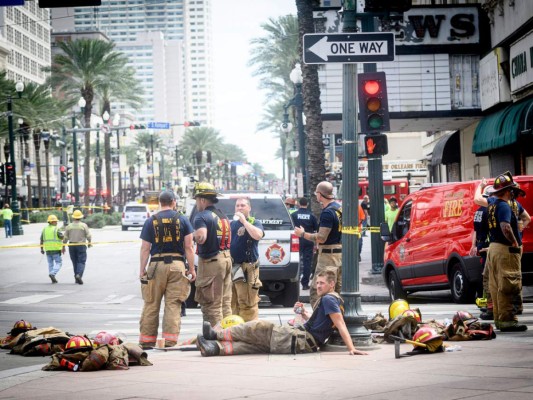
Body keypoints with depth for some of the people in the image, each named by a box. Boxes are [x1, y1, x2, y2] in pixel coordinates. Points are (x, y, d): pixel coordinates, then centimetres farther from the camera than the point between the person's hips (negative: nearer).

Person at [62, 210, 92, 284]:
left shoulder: (69, 226, 2)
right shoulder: (84, 225, -5)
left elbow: (65, 238, 2)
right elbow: (88, 236, -5)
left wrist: (63, 247, 11)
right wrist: (89, 243, 14)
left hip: (71, 246, 3)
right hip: (81, 245, -3)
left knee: (75, 262, 13)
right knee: (81, 262, -3)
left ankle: (76, 278, 15)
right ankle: (79, 275, -25)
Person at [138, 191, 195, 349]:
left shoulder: (151, 221, 3)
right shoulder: (182, 220, 4)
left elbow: (145, 248, 1)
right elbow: (188, 247, 0)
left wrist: (142, 269, 7)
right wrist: (192, 269, 4)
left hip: (156, 265, 0)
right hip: (177, 264, 0)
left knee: (151, 305, 6)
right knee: (173, 305, 1)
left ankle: (147, 339, 8)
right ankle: (170, 339, -5)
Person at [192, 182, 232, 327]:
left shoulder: (202, 216, -14)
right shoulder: (222, 216, 15)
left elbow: (201, 237, -29)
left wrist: (194, 235, -9)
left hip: (211, 261, -9)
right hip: (226, 258, 9)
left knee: (211, 304, -3)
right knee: (225, 302, 15)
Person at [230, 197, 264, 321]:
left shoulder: (255, 223, 0)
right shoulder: (232, 224, 18)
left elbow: (258, 235, -22)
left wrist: (243, 220, -17)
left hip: (247, 268, -6)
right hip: (231, 267, 6)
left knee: (248, 304, -10)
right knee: (232, 303, 11)